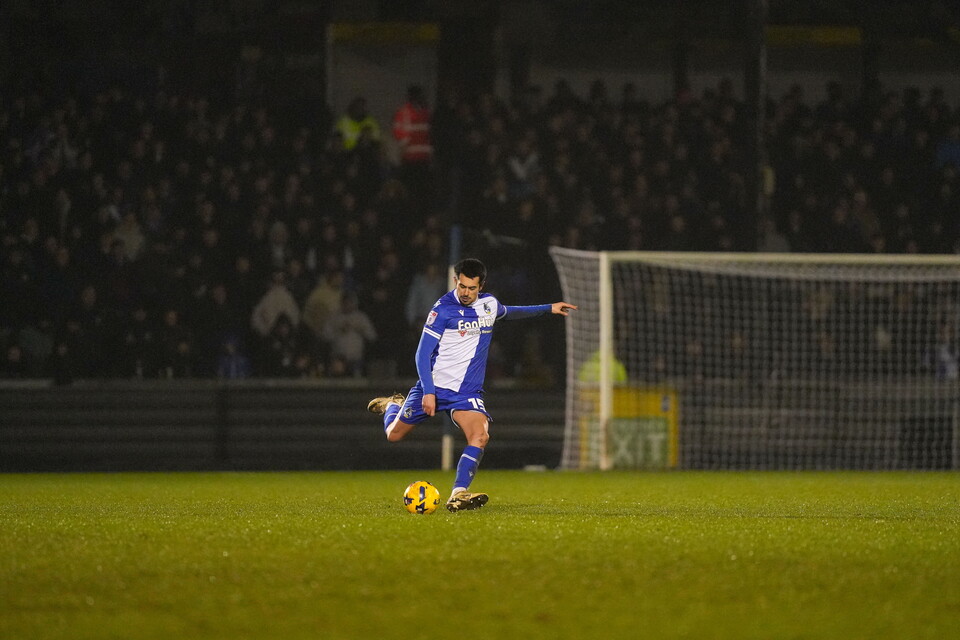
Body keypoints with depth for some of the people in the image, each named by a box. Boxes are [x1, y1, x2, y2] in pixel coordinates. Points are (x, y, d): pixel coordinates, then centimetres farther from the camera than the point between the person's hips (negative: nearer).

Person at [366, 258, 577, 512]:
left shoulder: (489, 304, 4)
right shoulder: (443, 310, -14)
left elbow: (507, 312, 31)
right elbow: (423, 354, -13)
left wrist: (548, 308, 31)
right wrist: (428, 392, -22)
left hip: (467, 392, 3)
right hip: (434, 386, -3)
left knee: (480, 437, -25)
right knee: (394, 435, 11)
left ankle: (458, 495, -27)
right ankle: (392, 405, 46)